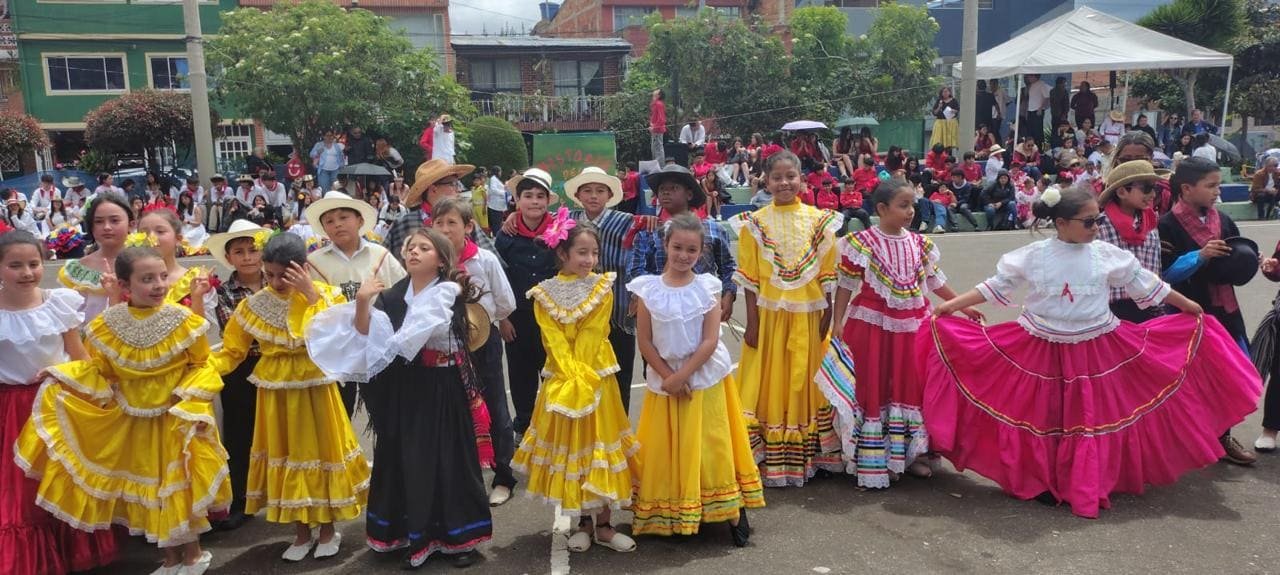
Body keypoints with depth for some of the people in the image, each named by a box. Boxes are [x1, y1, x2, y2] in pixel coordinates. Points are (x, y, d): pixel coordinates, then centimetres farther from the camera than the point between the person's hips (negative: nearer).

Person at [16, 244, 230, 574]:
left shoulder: (184, 321, -16)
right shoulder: (106, 326, -7)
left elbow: (202, 366, -9)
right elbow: (97, 371, 5)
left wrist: (194, 405, -20)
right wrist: (64, 377, -8)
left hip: (176, 419, -4)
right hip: (132, 421, 4)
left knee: (180, 486, 4)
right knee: (146, 490, 14)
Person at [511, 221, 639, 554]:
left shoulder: (602, 288, 0)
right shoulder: (544, 293, 0)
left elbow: (592, 336, -8)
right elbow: (553, 340, -8)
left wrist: (583, 377, -16)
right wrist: (572, 378, -17)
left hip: (597, 380, 0)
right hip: (561, 382, 0)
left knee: (599, 449, 4)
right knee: (570, 450, 7)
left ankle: (604, 525, 15)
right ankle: (584, 524, 21)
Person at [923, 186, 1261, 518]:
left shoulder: (1107, 255, -2)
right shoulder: (1033, 256, -7)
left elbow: (1144, 284, 9)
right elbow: (997, 286, -1)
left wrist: (1187, 305, 16)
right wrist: (952, 305, -6)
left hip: (1097, 352, 2)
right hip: (1042, 351, -1)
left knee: (1094, 417, 7)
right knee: (1043, 418, 7)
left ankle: (1089, 488, 23)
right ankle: (1043, 483, 25)